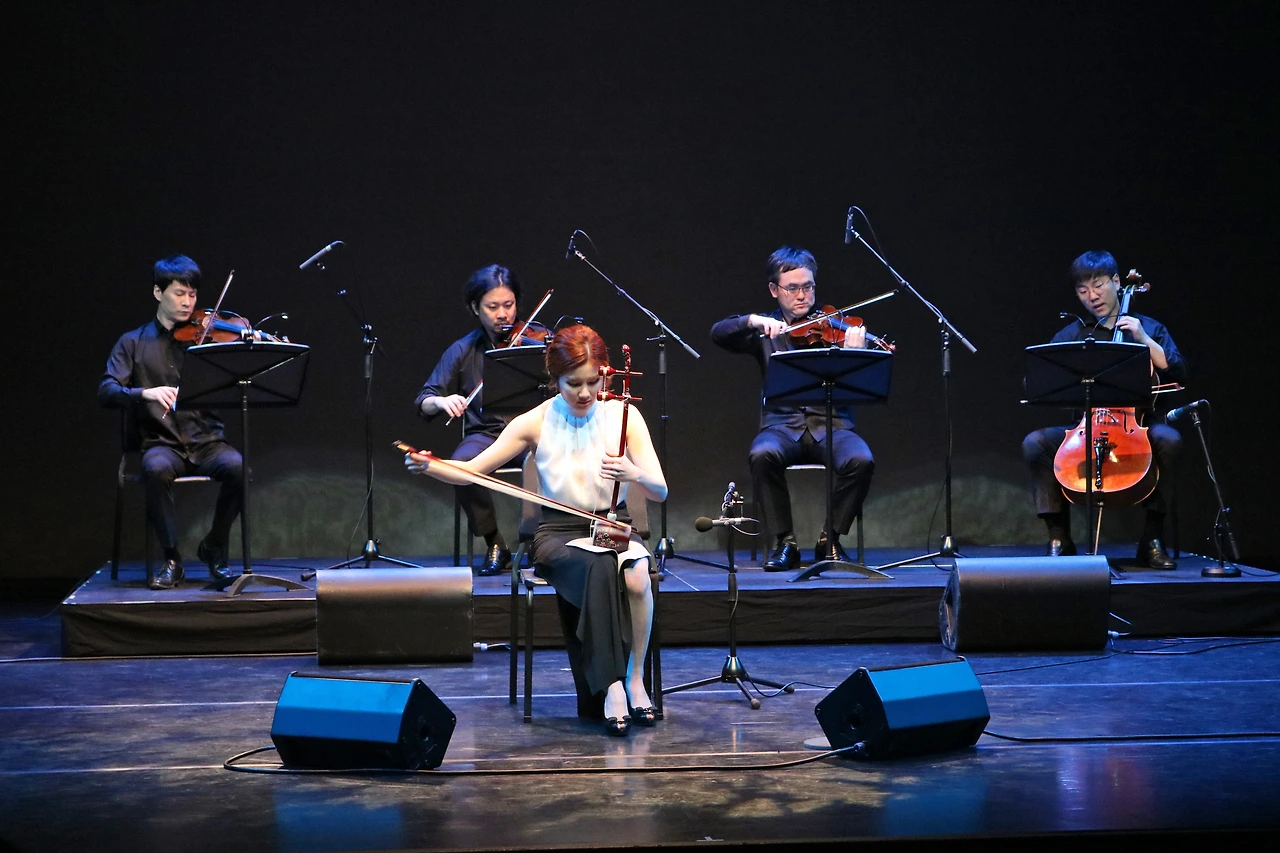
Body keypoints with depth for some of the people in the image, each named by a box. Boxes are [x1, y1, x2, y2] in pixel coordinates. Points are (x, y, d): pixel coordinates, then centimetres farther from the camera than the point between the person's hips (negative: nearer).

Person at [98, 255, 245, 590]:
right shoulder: (133, 343, 10)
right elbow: (106, 392, -3)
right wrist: (145, 392, -23)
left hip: (207, 442, 1)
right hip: (162, 444, -1)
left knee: (237, 467, -32)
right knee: (156, 468, -36)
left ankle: (214, 547, -6)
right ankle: (172, 559, -18)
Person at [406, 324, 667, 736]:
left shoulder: (623, 416, -1)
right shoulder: (536, 422, -1)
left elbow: (660, 491, -4)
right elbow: (472, 469, -2)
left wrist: (634, 474, -26)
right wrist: (428, 467, -22)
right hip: (559, 533, -1)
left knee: (637, 578, -35)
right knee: (600, 568, -37)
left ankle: (634, 678, -15)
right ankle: (610, 685, -30)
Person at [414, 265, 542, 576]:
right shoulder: (464, 351, 8)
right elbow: (423, 403, 3)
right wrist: (440, 401, -21)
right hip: (486, 433, 2)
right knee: (462, 463, -32)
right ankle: (494, 545, -11)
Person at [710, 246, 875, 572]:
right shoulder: (766, 331, 12)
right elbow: (718, 333, -3)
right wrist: (753, 321, -20)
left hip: (832, 425, 0)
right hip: (782, 425, 0)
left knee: (861, 459, -31)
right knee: (762, 454, -33)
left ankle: (830, 538, -8)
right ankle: (785, 542, -15)